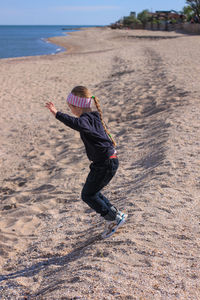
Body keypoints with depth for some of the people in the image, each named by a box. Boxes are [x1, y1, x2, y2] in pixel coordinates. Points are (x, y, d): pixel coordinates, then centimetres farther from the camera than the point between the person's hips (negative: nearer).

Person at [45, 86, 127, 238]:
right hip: (110, 160, 10)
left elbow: (77, 124, -45)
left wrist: (58, 114, -49)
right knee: (92, 192, 20)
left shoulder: (86, 118, -20)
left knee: (87, 195, 3)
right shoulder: (95, 116, 12)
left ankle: (115, 218, 12)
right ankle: (116, 215, 27)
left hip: (105, 163, -10)